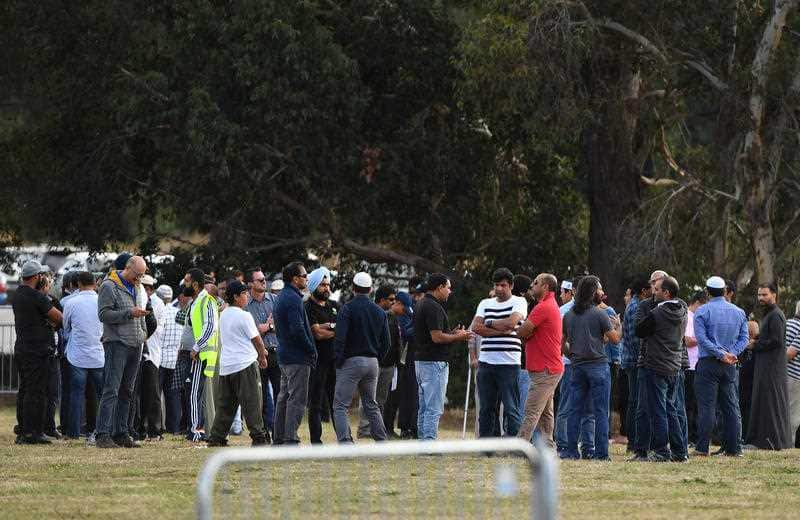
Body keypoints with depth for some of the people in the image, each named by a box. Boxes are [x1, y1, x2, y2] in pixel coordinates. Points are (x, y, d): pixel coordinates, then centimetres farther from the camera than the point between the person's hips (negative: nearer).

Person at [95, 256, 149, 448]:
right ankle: (103, 435, -16)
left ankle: (121, 434, 14)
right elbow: (104, 315, -14)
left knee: (127, 392, 10)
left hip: (135, 345, 8)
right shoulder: (109, 286, -7)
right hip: (116, 344, -8)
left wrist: (143, 331, 17)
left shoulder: (136, 288, 19)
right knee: (111, 391, -13)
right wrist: (129, 313, -19)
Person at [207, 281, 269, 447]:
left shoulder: (223, 315, 12)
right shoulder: (244, 316, -11)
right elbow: (256, 339, -6)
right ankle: (258, 437, -6)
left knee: (224, 404, 11)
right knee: (251, 402, -4)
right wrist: (262, 356, 12)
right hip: (245, 364, -7)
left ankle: (216, 437, 9)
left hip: (226, 365, 7)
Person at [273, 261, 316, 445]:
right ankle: (290, 439, -13)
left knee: (284, 398, 14)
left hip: (284, 356, 10)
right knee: (297, 399, -9)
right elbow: (297, 330, -23)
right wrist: (311, 350, -11)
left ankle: (278, 438, 17)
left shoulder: (281, 297, 17)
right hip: (297, 357, -10)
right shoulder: (293, 299, -16)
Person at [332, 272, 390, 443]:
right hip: (372, 363, 6)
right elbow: (386, 343, 11)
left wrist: (338, 361, -8)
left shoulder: (348, 308, -8)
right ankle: (382, 442, 16)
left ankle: (345, 441, -19)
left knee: (340, 406, -5)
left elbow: (340, 337, -17)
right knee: (371, 405, 18)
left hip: (351, 361, -6)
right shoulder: (380, 312, 10)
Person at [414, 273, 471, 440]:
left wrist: (452, 333, 14)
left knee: (424, 408, 13)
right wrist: (458, 337, -8)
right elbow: (437, 337, -22)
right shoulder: (433, 307, -16)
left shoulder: (421, 304, 15)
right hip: (434, 362, -10)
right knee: (434, 408, -8)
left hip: (420, 359, 10)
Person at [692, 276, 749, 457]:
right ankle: (734, 447, 6)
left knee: (706, 406, -5)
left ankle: (702, 447, -8)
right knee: (731, 406, 8)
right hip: (730, 367, 4)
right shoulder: (739, 312, 10)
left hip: (708, 363, -4)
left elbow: (702, 339, -14)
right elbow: (744, 338, 5)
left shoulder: (702, 311, -5)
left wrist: (721, 354, -14)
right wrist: (731, 354, -5)